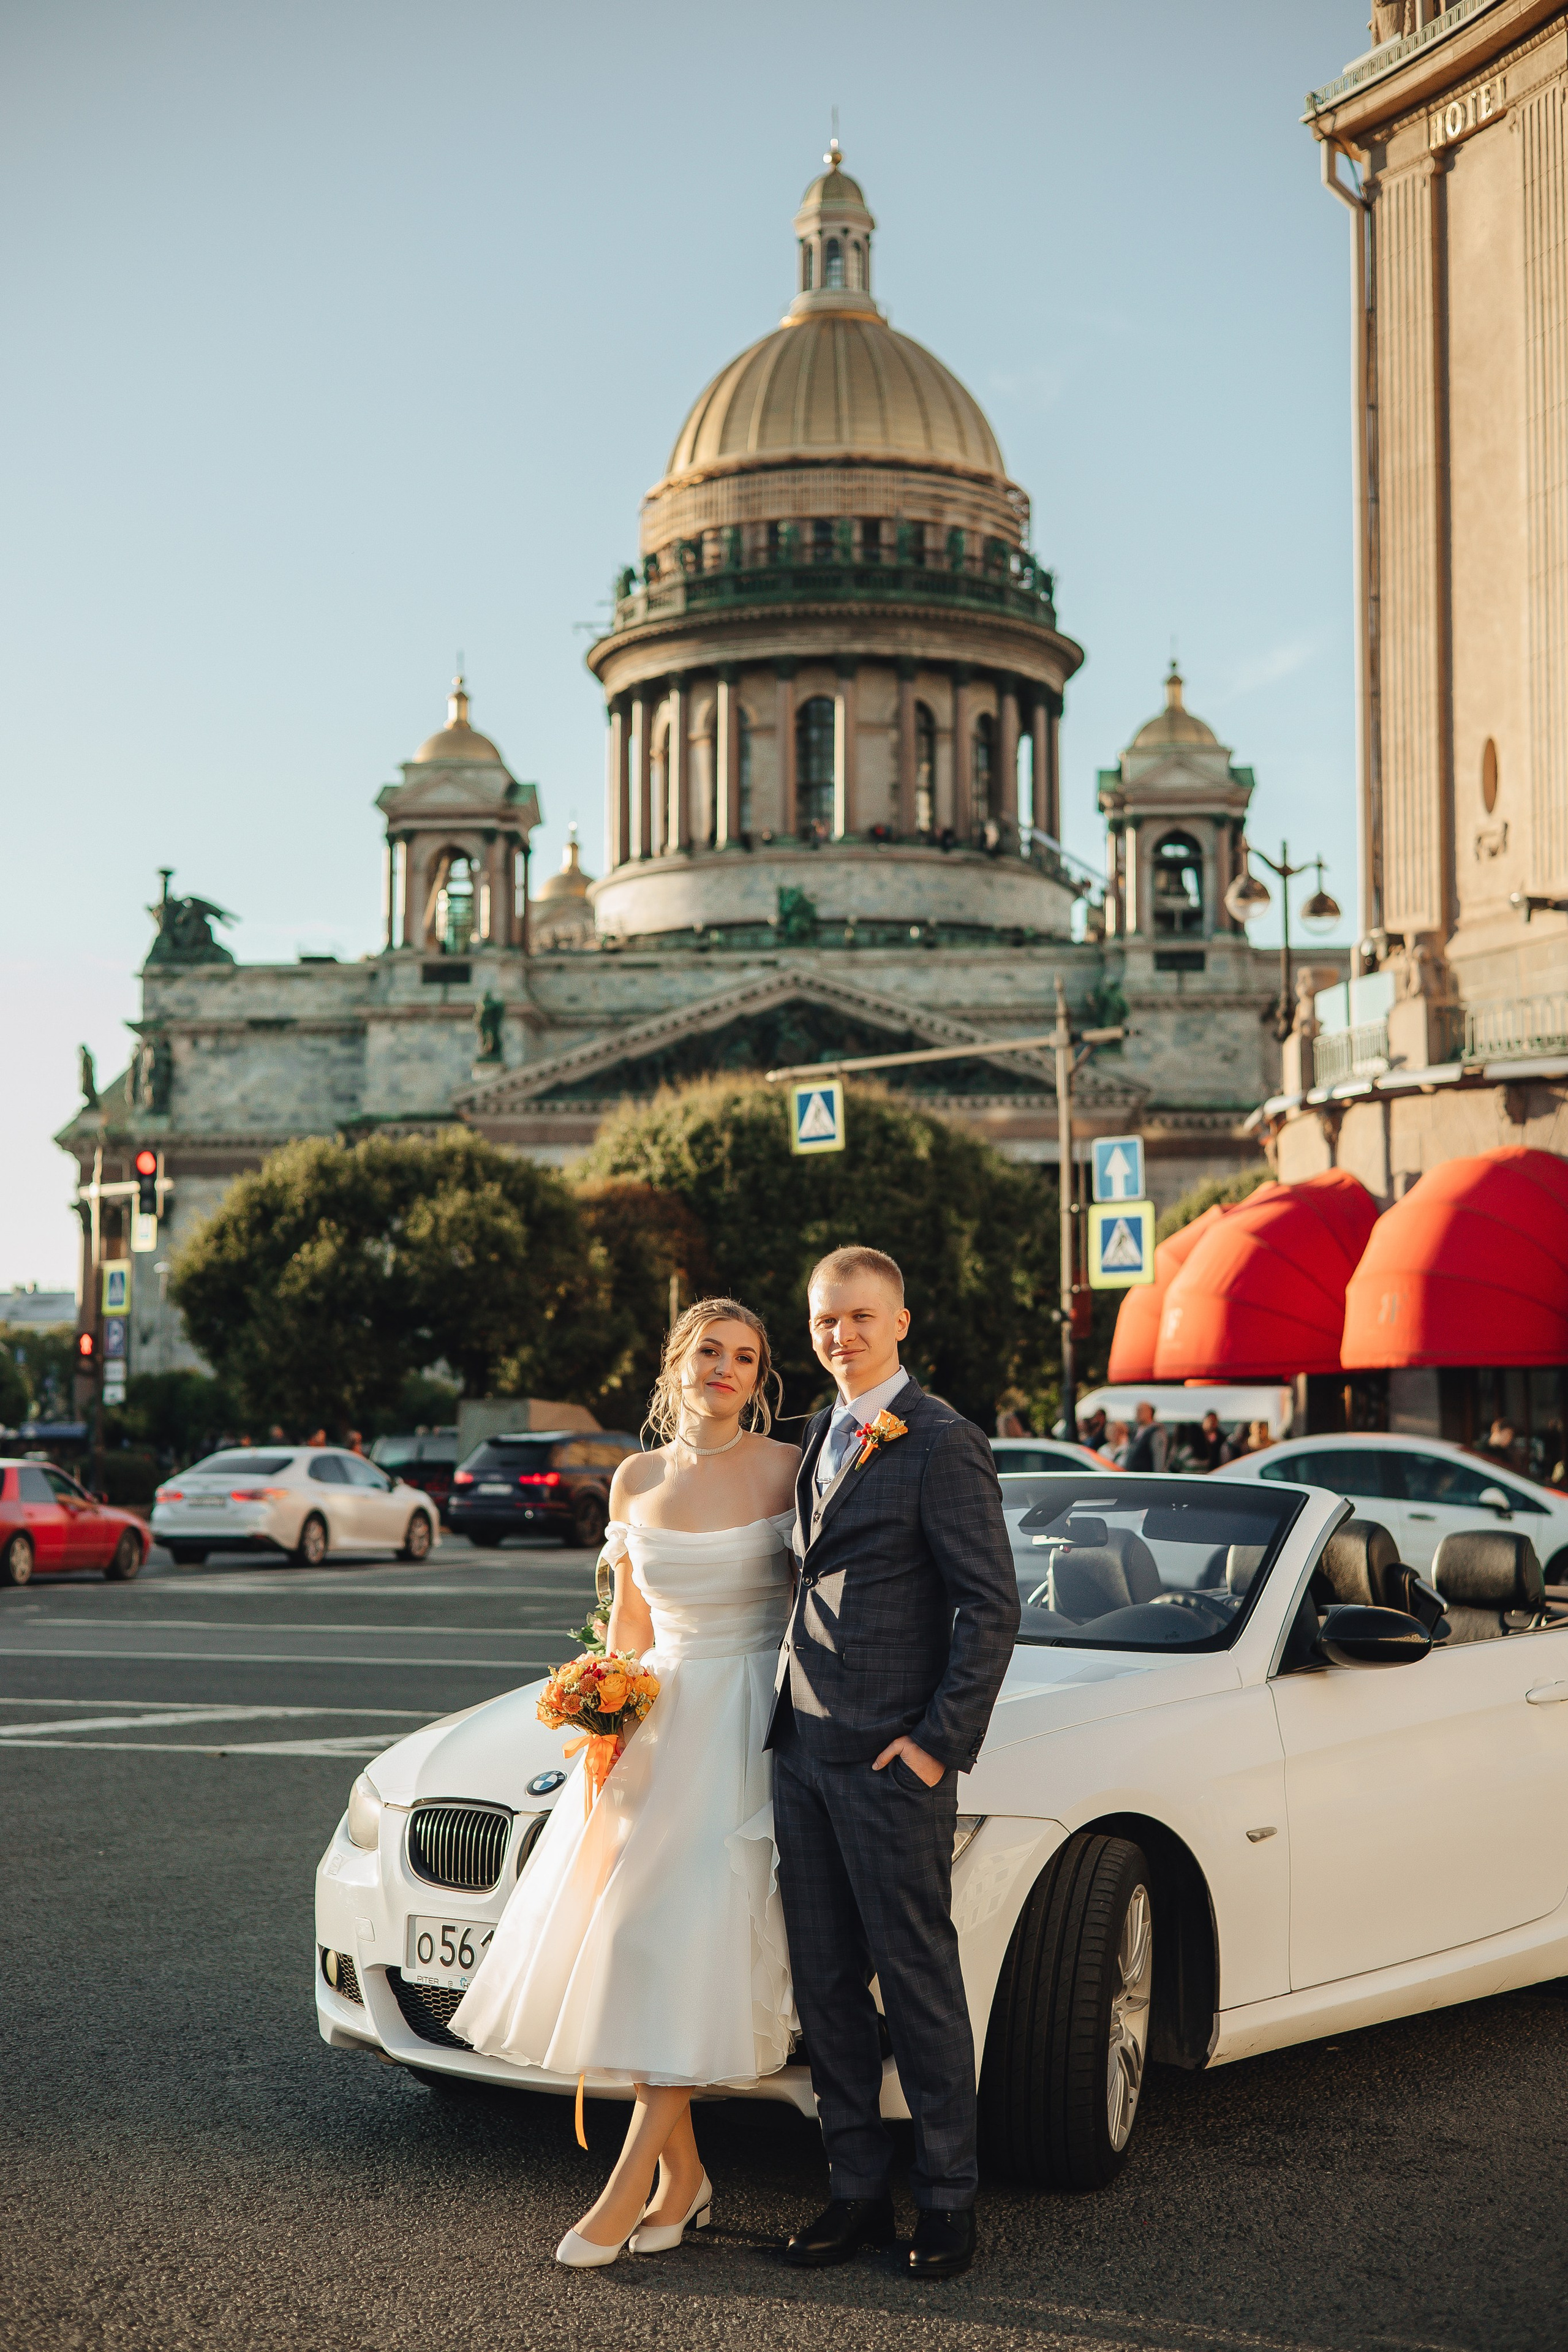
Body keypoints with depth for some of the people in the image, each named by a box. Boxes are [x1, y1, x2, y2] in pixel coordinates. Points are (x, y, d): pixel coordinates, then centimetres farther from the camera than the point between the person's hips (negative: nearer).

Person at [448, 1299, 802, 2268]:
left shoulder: (791, 1469, -5)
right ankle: (683, 2173, 12)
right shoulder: (637, 1481, 8)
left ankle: (629, 2188, -7)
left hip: (752, 1725, -4)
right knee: (622, 1942, -1)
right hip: (659, 1720, 5)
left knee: (691, 1940, -12)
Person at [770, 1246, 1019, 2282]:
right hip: (801, 1747, 8)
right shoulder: (824, 1438, 15)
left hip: (891, 1760, -7)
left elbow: (991, 1606, -13)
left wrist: (941, 1743, -15)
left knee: (919, 1982, 2)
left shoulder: (941, 1443, -10)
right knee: (826, 1982, 11)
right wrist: (794, 1713, 11)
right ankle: (858, 2188, 22)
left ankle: (948, 2201, 14)